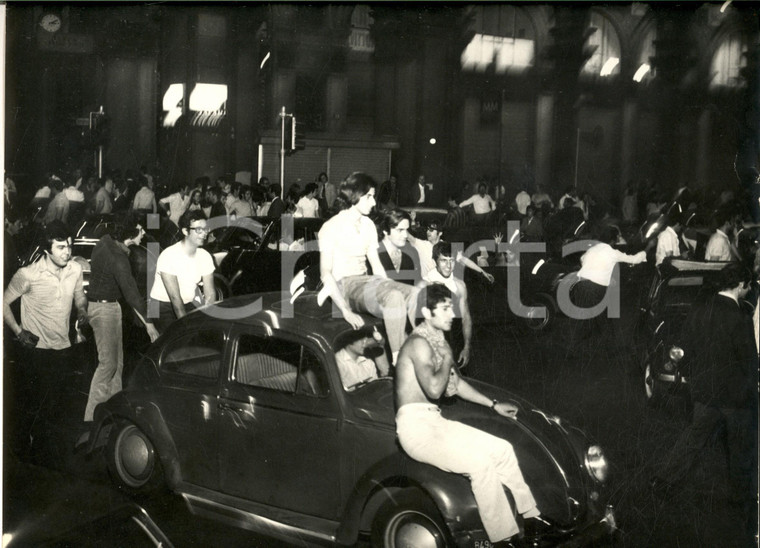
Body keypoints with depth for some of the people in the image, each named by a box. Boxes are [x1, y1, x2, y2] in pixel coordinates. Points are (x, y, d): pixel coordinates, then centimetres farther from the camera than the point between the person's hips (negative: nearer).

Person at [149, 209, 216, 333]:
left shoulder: (205, 256, 0)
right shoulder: (168, 256, -19)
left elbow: (210, 294, -3)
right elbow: (175, 297, -23)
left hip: (188, 305, 5)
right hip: (163, 307, -5)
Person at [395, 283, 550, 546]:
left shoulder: (436, 340, 14)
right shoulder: (419, 343, -15)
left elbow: (456, 383, 26)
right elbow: (434, 389, -28)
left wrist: (493, 404, 26)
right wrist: (447, 359, -11)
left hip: (435, 421, 9)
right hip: (415, 426, -9)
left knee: (502, 448, 2)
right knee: (480, 462, -24)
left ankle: (530, 515, 10)